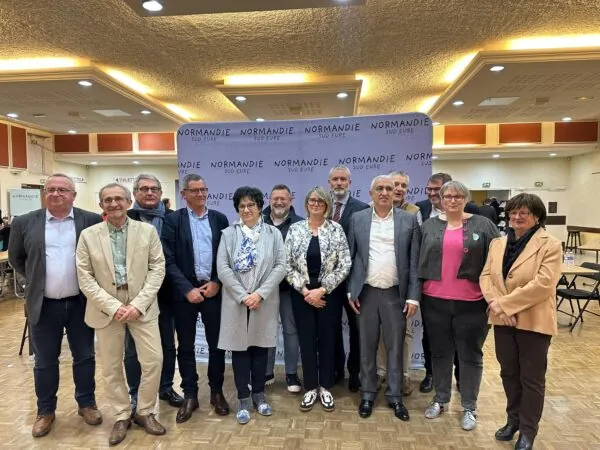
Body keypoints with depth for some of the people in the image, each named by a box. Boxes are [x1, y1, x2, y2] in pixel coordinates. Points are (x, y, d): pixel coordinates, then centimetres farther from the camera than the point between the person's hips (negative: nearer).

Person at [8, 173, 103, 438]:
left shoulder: (92, 221, -4)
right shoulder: (25, 223, 0)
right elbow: (15, 258, 12)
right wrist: (35, 280, 10)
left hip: (81, 303, -1)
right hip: (43, 305, 1)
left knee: (84, 357, 12)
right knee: (44, 361, 13)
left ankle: (87, 404, 30)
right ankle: (45, 411, 31)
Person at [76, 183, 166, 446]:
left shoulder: (147, 231, 0)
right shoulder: (88, 235, 0)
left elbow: (157, 268, -3)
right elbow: (85, 278, -3)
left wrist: (138, 303, -13)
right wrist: (113, 306, -12)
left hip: (142, 306, 0)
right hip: (106, 308, 0)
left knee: (154, 360, 0)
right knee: (111, 367, 9)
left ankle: (145, 412, 22)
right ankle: (122, 416, 29)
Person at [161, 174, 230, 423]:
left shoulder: (220, 219, 6)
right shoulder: (172, 220, -1)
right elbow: (169, 260, -6)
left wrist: (217, 282, -7)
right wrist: (187, 289, -13)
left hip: (214, 289, 2)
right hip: (185, 292, -1)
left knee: (216, 344, 10)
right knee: (186, 346, 9)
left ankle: (216, 391, 27)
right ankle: (190, 396, 24)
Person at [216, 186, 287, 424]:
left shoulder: (273, 233, 3)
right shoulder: (228, 234, 2)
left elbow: (281, 266, -4)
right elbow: (222, 268, -5)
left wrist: (260, 293, -14)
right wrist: (242, 296, -13)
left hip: (264, 301, 1)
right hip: (236, 301, 0)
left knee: (260, 347, 11)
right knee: (240, 348, 7)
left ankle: (259, 393, 29)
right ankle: (243, 398, 21)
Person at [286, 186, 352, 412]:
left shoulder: (336, 229, -4)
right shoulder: (295, 229, 0)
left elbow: (345, 265, -7)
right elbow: (287, 265, -1)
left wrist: (322, 290, -12)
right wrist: (304, 290, -9)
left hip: (329, 293, -1)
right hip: (302, 294, 1)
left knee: (327, 340, 9)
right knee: (307, 341, 9)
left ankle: (325, 388, 27)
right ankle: (310, 388, 25)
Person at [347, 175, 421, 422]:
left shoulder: (409, 220, 0)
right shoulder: (357, 219, 3)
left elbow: (414, 261, -1)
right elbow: (351, 257, 4)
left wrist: (414, 296, -5)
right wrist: (351, 291, 0)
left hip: (396, 294, 0)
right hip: (366, 293, 1)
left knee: (395, 348, 10)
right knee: (367, 347, 11)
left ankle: (395, 396, 26)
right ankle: (367, 394, 27)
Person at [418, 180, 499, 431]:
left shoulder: (482, 225, 0)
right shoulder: (429, 226, 6)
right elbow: (419, 260, 8)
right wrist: (418, 292, 5)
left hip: (471, 304, -2)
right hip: (435, 302, 2)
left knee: (470, 355, 10)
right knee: (440, 353, 14)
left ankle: (469, 407, 26)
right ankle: (440, 399, 32)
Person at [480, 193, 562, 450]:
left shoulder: (550, 245, -9)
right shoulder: (498, 243, 8)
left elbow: (543, 284, -20)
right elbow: (486, 275, 2)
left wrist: (504, 303, -20)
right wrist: (494, 303, -16)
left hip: (533, 322, -5)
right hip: (503, 320, 5)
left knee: (531, 378, 9)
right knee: (508, 373, 17)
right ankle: (513, 419, 37)